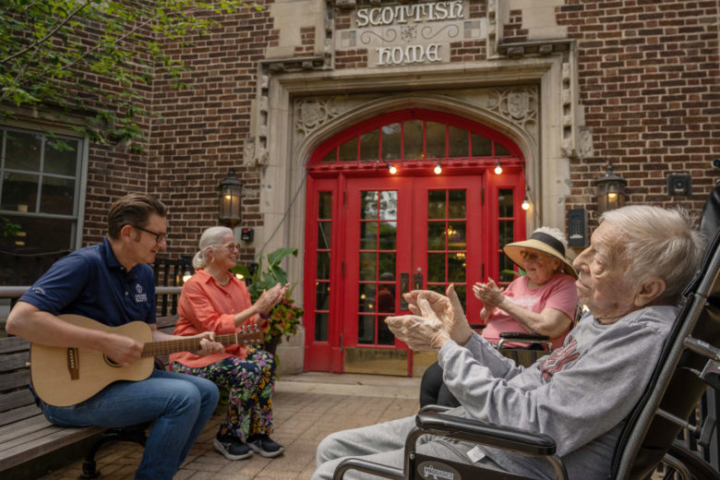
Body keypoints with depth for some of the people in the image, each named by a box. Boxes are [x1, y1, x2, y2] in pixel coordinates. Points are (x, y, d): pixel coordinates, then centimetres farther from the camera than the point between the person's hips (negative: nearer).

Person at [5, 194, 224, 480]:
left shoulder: (144, 274, 7)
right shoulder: (84, 264, -18)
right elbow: (19, 320, -29)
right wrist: (105, 342, -29)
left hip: (124, 375, 9)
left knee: (206, 392, 2)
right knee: (184, 397, -24)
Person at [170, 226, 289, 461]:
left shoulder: (238, 285, 7)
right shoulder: (195, 285, -12)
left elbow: (250, 328, 5)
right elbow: (215, 327, -22)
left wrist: (266, 309, -14)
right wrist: (255, 307, -25)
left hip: (227, 351, 6)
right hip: (194, 357, -6)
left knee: (266, 361, -21)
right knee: (248, 371, -28)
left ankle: (258, 434, -10)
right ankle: (228, 437, -7)